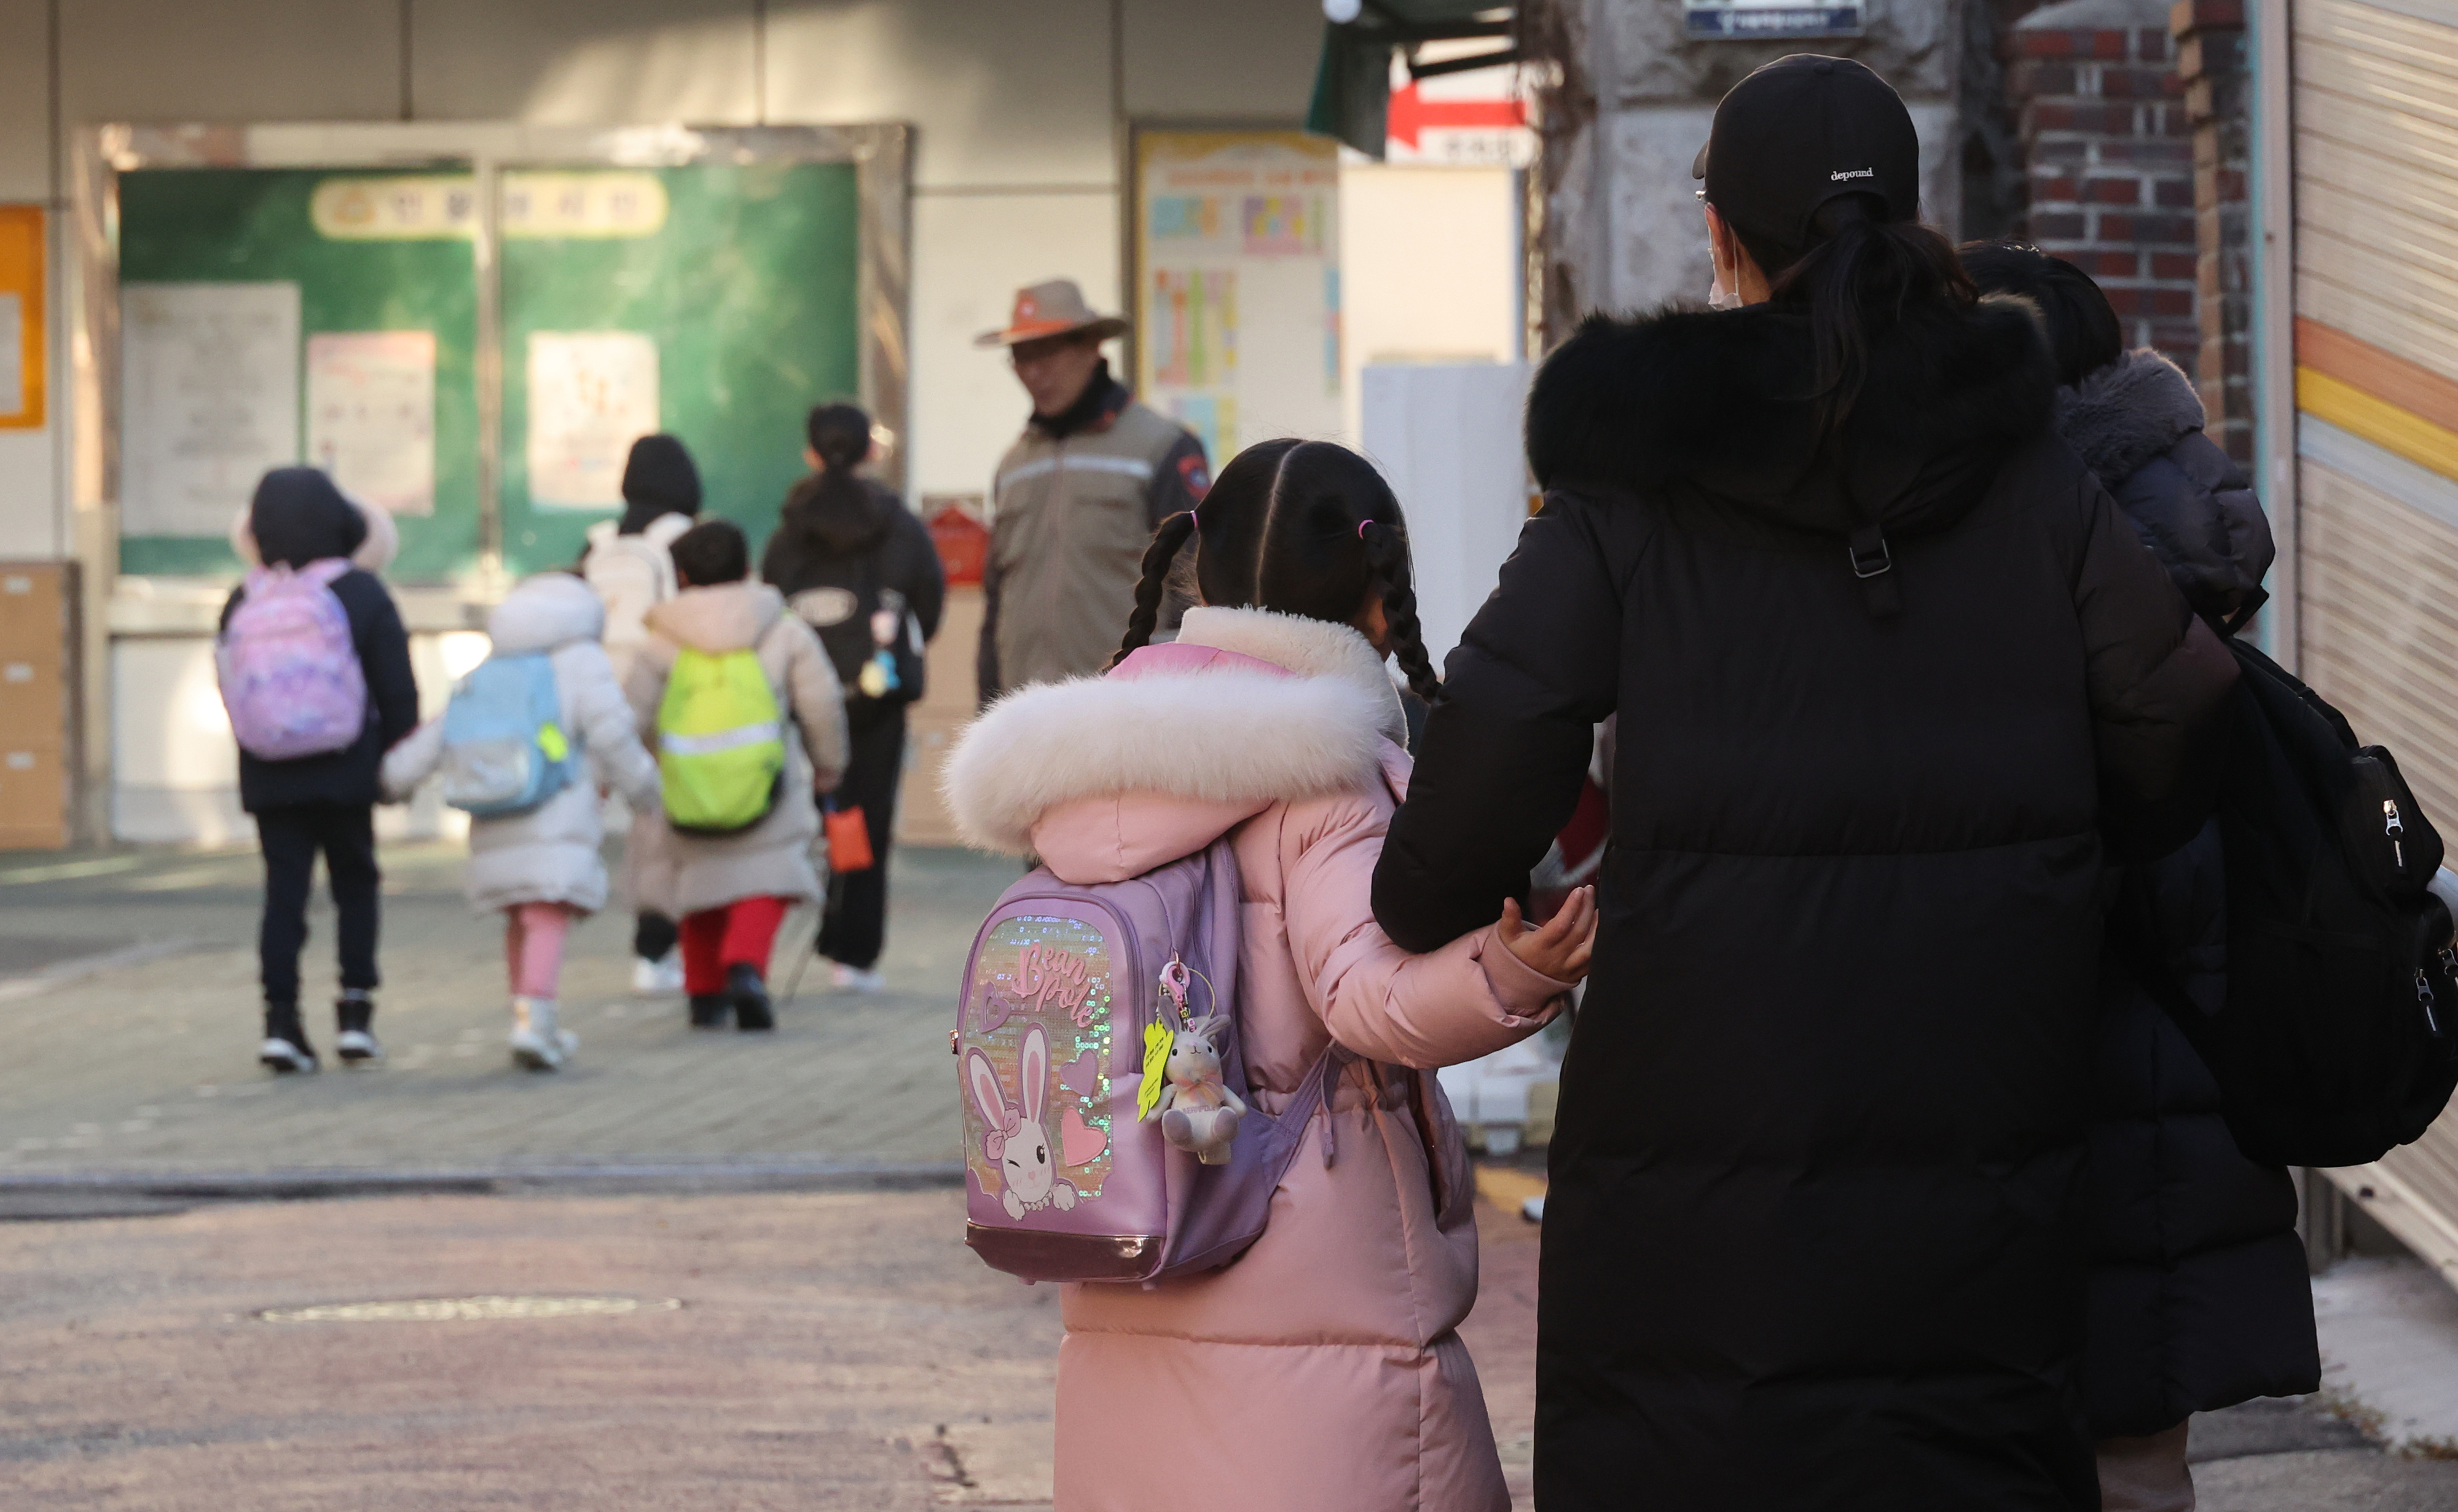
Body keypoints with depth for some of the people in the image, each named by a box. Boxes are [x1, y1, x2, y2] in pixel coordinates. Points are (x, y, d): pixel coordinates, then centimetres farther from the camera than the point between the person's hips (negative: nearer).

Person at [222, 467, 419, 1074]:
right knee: (355, 887, 12)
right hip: (345, 772, -2)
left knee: (283, 893, 4)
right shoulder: (363, 596, -6)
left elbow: (232, 687, 9)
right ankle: (355, 1013, 7)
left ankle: (281, 1018, -5)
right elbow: (397, 690, -5)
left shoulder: (243, 603, 1)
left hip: (269, 776, 2)